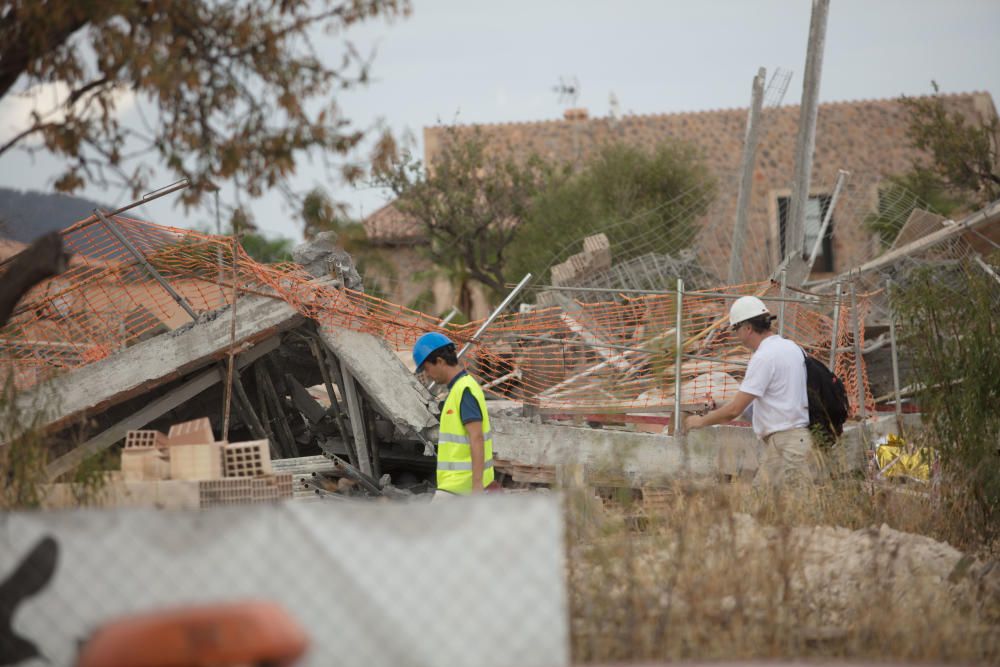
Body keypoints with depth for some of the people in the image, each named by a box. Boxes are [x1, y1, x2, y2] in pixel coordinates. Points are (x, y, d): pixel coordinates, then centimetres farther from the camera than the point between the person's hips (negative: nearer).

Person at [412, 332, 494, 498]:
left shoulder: (465, 390, -16)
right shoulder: (461, 388, 16)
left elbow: (477, 439, -24)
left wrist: (477, 485, -28)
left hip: (462, 482, -10)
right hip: (457, 482, 10)